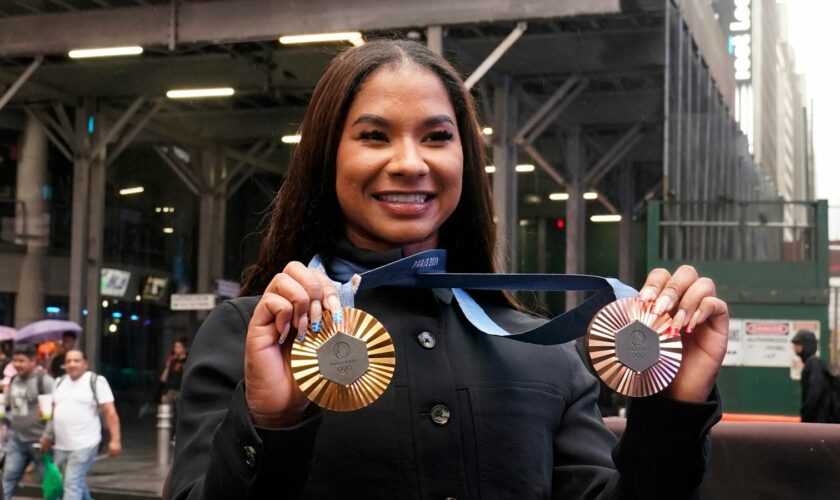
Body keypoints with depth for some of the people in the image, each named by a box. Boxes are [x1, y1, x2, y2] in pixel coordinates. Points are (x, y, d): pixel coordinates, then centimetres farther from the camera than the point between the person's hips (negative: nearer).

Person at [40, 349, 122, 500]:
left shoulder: (96, 381, -6)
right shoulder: (59, 382, 13)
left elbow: (110, 412, -10)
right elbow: (54, 411, 21)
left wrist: (115, 440, -17)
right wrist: (47, 435, 15)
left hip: (84, 445, -7)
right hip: (60, 446, 7)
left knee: (73, 485, -13)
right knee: (78, 484, 15)